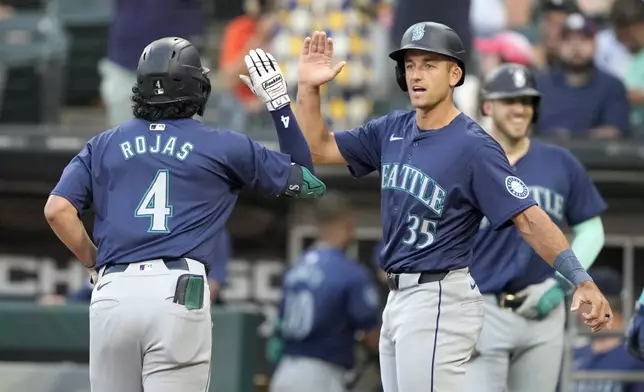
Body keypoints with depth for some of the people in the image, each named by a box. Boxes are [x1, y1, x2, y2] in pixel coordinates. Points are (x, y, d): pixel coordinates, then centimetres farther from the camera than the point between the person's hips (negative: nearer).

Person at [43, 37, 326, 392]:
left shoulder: (104, 145, 17)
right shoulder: (223, 147, 11)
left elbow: (57, 210, 5)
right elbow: (306, 181, 20)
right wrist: (280, 103, 23)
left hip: (112, 293, 3)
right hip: (178, 293, -3)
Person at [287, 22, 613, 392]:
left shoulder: (473, 146, -15)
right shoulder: (393, 130, 8)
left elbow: (529, 218, -19)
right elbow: (319, 149, 16)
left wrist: (583, 281, -30)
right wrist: (309, 87, 0)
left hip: (440, 301, -8)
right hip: (398, 296, 8)